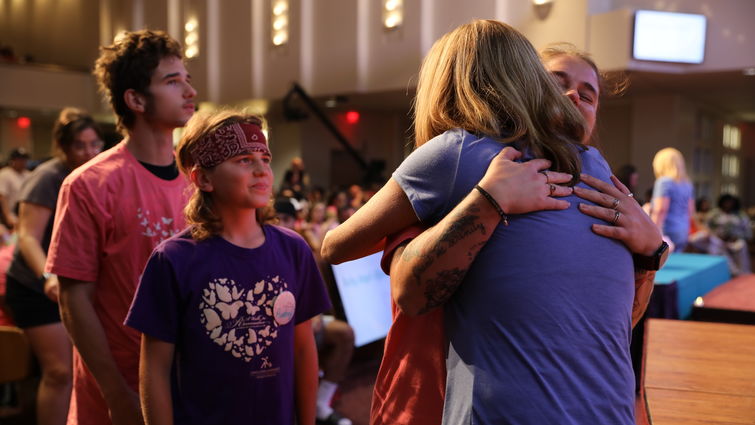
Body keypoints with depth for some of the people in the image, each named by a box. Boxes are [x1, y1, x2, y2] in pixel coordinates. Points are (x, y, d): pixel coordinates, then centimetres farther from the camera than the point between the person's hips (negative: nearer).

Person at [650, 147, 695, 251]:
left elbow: (661, 210, -17)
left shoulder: (664, 181, -10)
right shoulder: (687, 184, 14)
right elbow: (691, 211, 17)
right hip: (682, 233, 8)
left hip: (667, 231, -8)